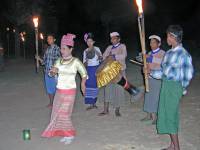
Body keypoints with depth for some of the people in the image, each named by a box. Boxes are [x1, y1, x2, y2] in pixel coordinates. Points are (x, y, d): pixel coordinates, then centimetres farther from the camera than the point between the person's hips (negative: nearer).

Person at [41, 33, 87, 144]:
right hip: (59, 91, 6)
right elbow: (51, 74, 8)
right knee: (57, 113, 8)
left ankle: (70, 135, 15)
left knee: (64, 114, -4)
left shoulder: (75, 61, -10)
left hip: (69, 91, -6)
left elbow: (84, 73, 1)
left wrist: (83, 83, -8)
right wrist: (53, 71, -12)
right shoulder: (59, 61, 5)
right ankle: (65, 134, 23)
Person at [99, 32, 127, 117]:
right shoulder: (109, 48, 12)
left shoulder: (122, 46, 0)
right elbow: (104, 57, 7)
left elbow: (124, 55, -18)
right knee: (108, 88, -2)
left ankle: (117, 110, 14)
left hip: (120, 71, -3)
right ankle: (105, 110, 5)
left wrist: (114, 56, -29)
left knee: (119, 90, 1)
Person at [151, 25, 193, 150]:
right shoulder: (169, 53, 12)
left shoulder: (182, 53, -14)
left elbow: (188, 73, -13)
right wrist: (151, 72, 8)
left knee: (170, 116, -5)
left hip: (174, 87, -8)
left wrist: (182, 87, -4)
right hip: (165, 85, 8)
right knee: (166, 115, 12)